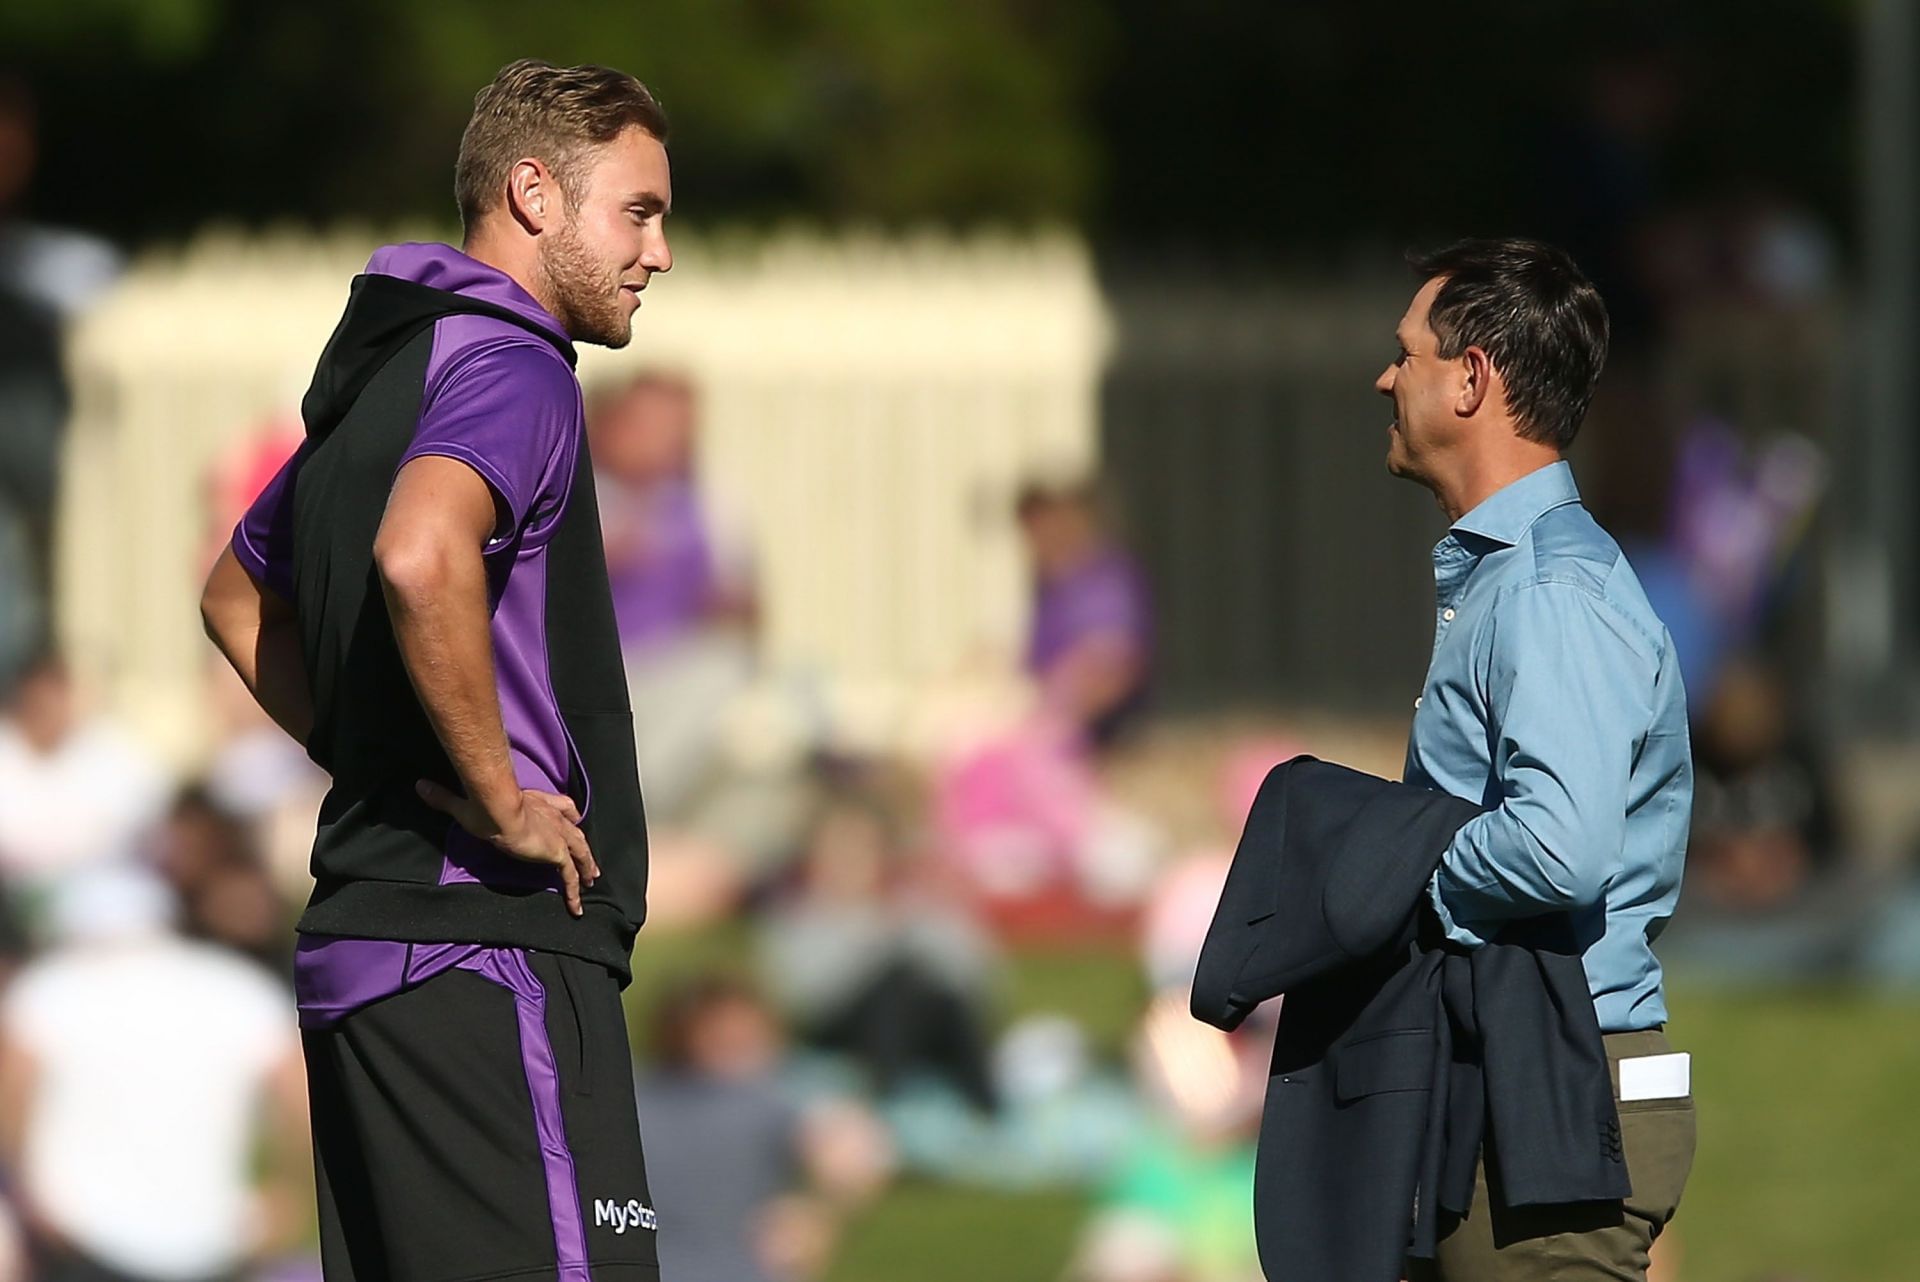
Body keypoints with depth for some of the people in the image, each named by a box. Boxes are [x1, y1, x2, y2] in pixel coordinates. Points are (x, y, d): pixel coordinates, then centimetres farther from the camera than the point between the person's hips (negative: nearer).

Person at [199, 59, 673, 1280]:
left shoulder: (377, 371, 19)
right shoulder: (510, 367, -11)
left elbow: (239, 599, 34)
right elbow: (420, 559, -32)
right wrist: (500, 799, -20)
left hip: (361, 941, 10)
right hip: (492, 951, -10)